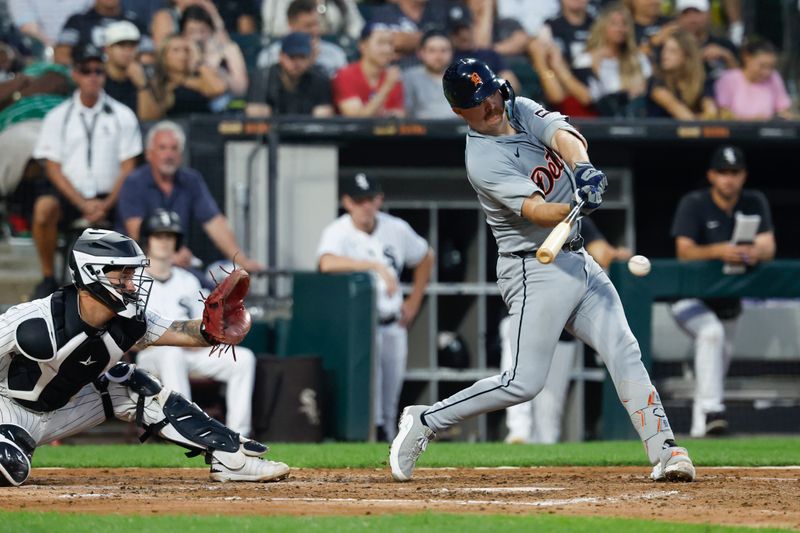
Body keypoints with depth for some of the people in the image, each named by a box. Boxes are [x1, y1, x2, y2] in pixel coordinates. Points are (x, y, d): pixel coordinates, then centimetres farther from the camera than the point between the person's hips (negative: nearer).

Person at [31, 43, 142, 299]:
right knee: (43, 208, -33)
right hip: (69, 195, 0)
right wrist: (83, 203, -11)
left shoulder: (123, 116, 8)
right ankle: (48, 278, -17)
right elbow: (53, 168, 4)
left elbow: (127, 167, 4)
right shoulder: (58, 116, 9)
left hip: (110, 197, 0)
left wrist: (106, 205, -12)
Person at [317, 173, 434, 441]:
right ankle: (374, 431, -31)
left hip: (393, 325, 5)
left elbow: (425, 258, 21)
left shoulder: (396, 229, 3)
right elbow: (327, 263, -34)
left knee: (389, 405, 8)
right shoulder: (337, 232, -11)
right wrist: (375, 266, -38)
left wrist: (413, 302, 15)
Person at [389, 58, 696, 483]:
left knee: (624, 352, -3)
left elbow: (564, 136, -14)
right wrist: (577, 205, -46)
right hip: (535, 269, -7)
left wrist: (582, 169, -35)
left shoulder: (521, 110, 5)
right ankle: (425, 422, 2)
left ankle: (665, 453, -4)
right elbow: (534, 210, -27)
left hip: (577, 261, 7)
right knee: (524, 381, -11)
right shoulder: (484, 160, -16)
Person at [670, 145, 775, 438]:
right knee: (711, 332, -32)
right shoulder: (694, 204, -12)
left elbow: (768, 248, -12)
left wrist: (756, 252, -37)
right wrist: (718, 251, -42)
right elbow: (684, 251, -24)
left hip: (727, 300, 5)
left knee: (720, 356, 12)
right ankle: (711, 409, -37)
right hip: (689, 298, -5)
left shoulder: (754, 203, -1)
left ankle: (700, 424, 30)